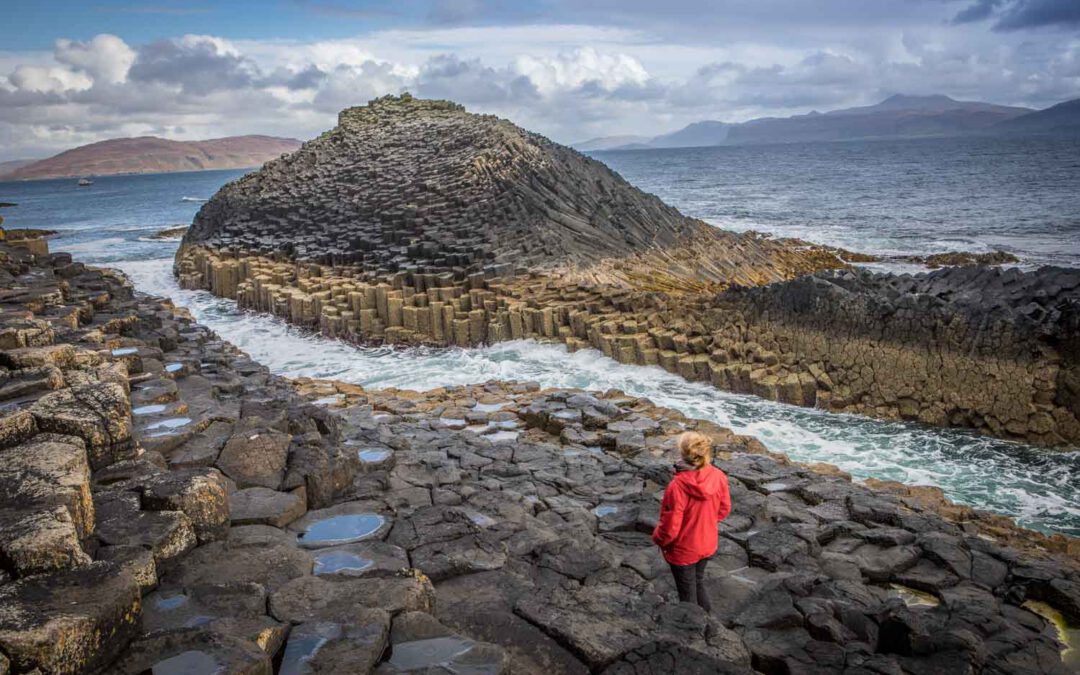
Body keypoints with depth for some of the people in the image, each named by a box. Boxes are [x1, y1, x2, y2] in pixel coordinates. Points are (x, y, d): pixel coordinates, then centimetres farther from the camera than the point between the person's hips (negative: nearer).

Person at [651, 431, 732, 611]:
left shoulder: (677, 486, -35)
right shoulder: (718, 477, -18)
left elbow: (670, 526, -24)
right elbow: (724, 509, 0)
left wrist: (658, 539, -3)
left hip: (683, 550, -5)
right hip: (708, 544, 5)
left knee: (687, 593, 18)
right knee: (698, 583, 29)